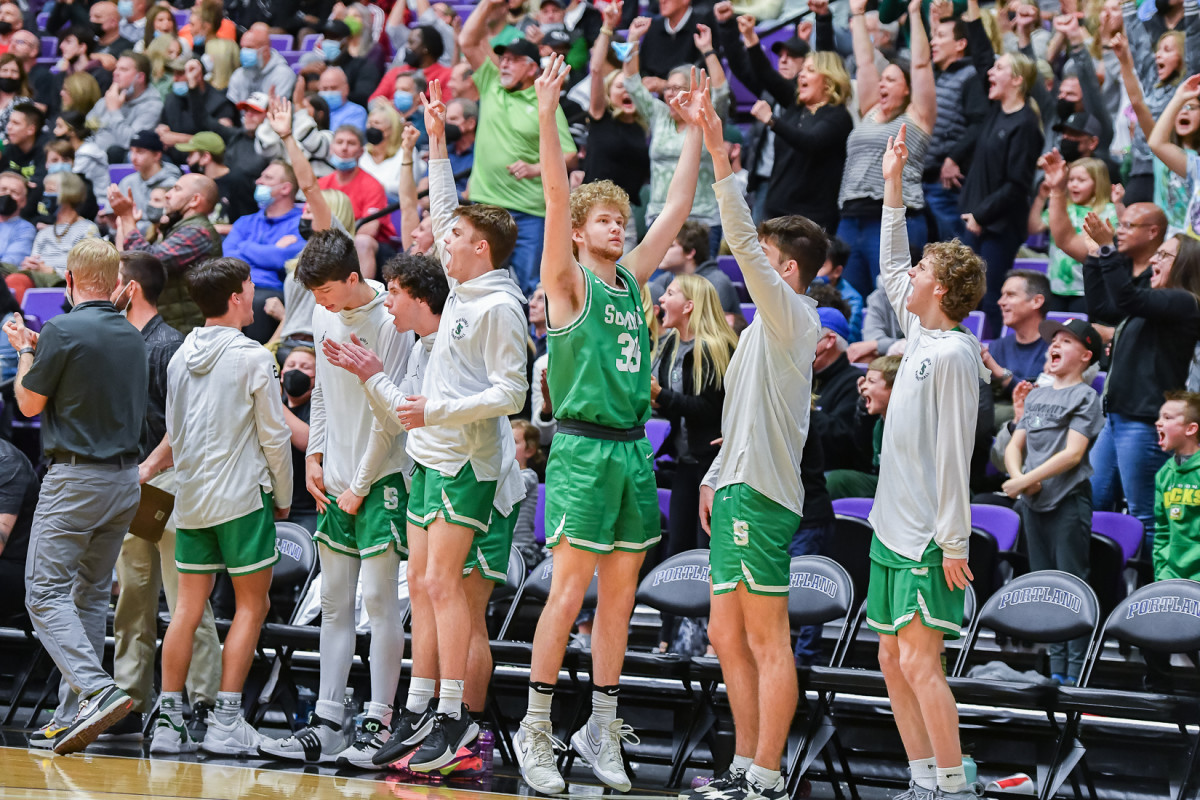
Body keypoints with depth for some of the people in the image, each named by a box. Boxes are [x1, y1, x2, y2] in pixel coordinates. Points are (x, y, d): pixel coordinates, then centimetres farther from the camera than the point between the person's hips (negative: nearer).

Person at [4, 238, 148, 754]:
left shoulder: (62, 332, -13)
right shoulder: (132, 337, 8)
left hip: (76, 479, -7)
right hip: (126, 479, 7)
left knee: (46, 594, -6)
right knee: (90, 596, 11)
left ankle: (97, 691, -24)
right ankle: (71, 718, 11)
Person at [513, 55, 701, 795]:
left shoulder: (632, 279, 13)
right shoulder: (570, 282, -4)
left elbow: (678, 208, 16)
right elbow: (557, 199, -16)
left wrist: (696, 130, 12)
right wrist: (548, 116, -27)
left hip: (633, 449, 6)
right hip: (582, 449, -6)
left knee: (620, 595, 8)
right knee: (569, 592, -8)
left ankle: (603, 730, 14)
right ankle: (535, 729, -1)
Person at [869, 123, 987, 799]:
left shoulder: (952, 355, -15)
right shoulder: (920, 336, 10)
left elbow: (953, 454, -17)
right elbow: (891, 266, 27)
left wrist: (953, 541, -19)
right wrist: (894, 184, 25)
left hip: (931, 539, -9)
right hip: (895, 530, 9)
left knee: (920, 661, -13)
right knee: (894, 659, 10)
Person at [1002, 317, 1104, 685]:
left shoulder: (1085, 396, -4)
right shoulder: (1036, 396, 16)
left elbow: (1073, 453, -14)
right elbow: (1014, 446, 14)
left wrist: (1025, 480, -17)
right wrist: (1019, 477, -8)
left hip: (1069, 501, -7)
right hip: (1034, 503, 7)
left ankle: (1076, 674, -8)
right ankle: (1055, 671, 14)